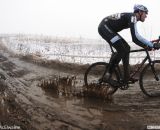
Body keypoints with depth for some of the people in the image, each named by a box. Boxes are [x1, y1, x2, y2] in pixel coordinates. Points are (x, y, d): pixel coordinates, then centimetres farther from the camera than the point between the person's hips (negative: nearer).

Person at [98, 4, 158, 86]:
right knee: (121, 50, -15)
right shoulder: (132, 17, -18)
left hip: (107, 29, 10)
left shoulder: (132, 18, 13)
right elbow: (135, 37, -29)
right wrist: (151, 45, -23)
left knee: (127, 48, 5)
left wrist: (145, 46, 8)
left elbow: (135, 37, 17)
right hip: (104, 27, -10)